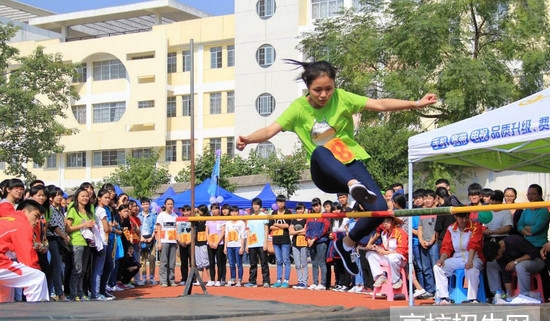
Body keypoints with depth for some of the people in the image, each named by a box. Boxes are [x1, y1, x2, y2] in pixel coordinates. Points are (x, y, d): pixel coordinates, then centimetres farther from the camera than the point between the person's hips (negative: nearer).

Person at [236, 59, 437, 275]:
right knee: (320, 151, -37)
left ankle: (347, 245, 7)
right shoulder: (299, 108, -5)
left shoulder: (342, 98, -5)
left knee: (379, 208, -22)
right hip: (326, 174, -1)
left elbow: (380, 104, -12)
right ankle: (354, 186, -58)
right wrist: (249, 139, -37)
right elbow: (270, 130, -16)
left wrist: (416, 104, -23)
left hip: (351, 163, 1)